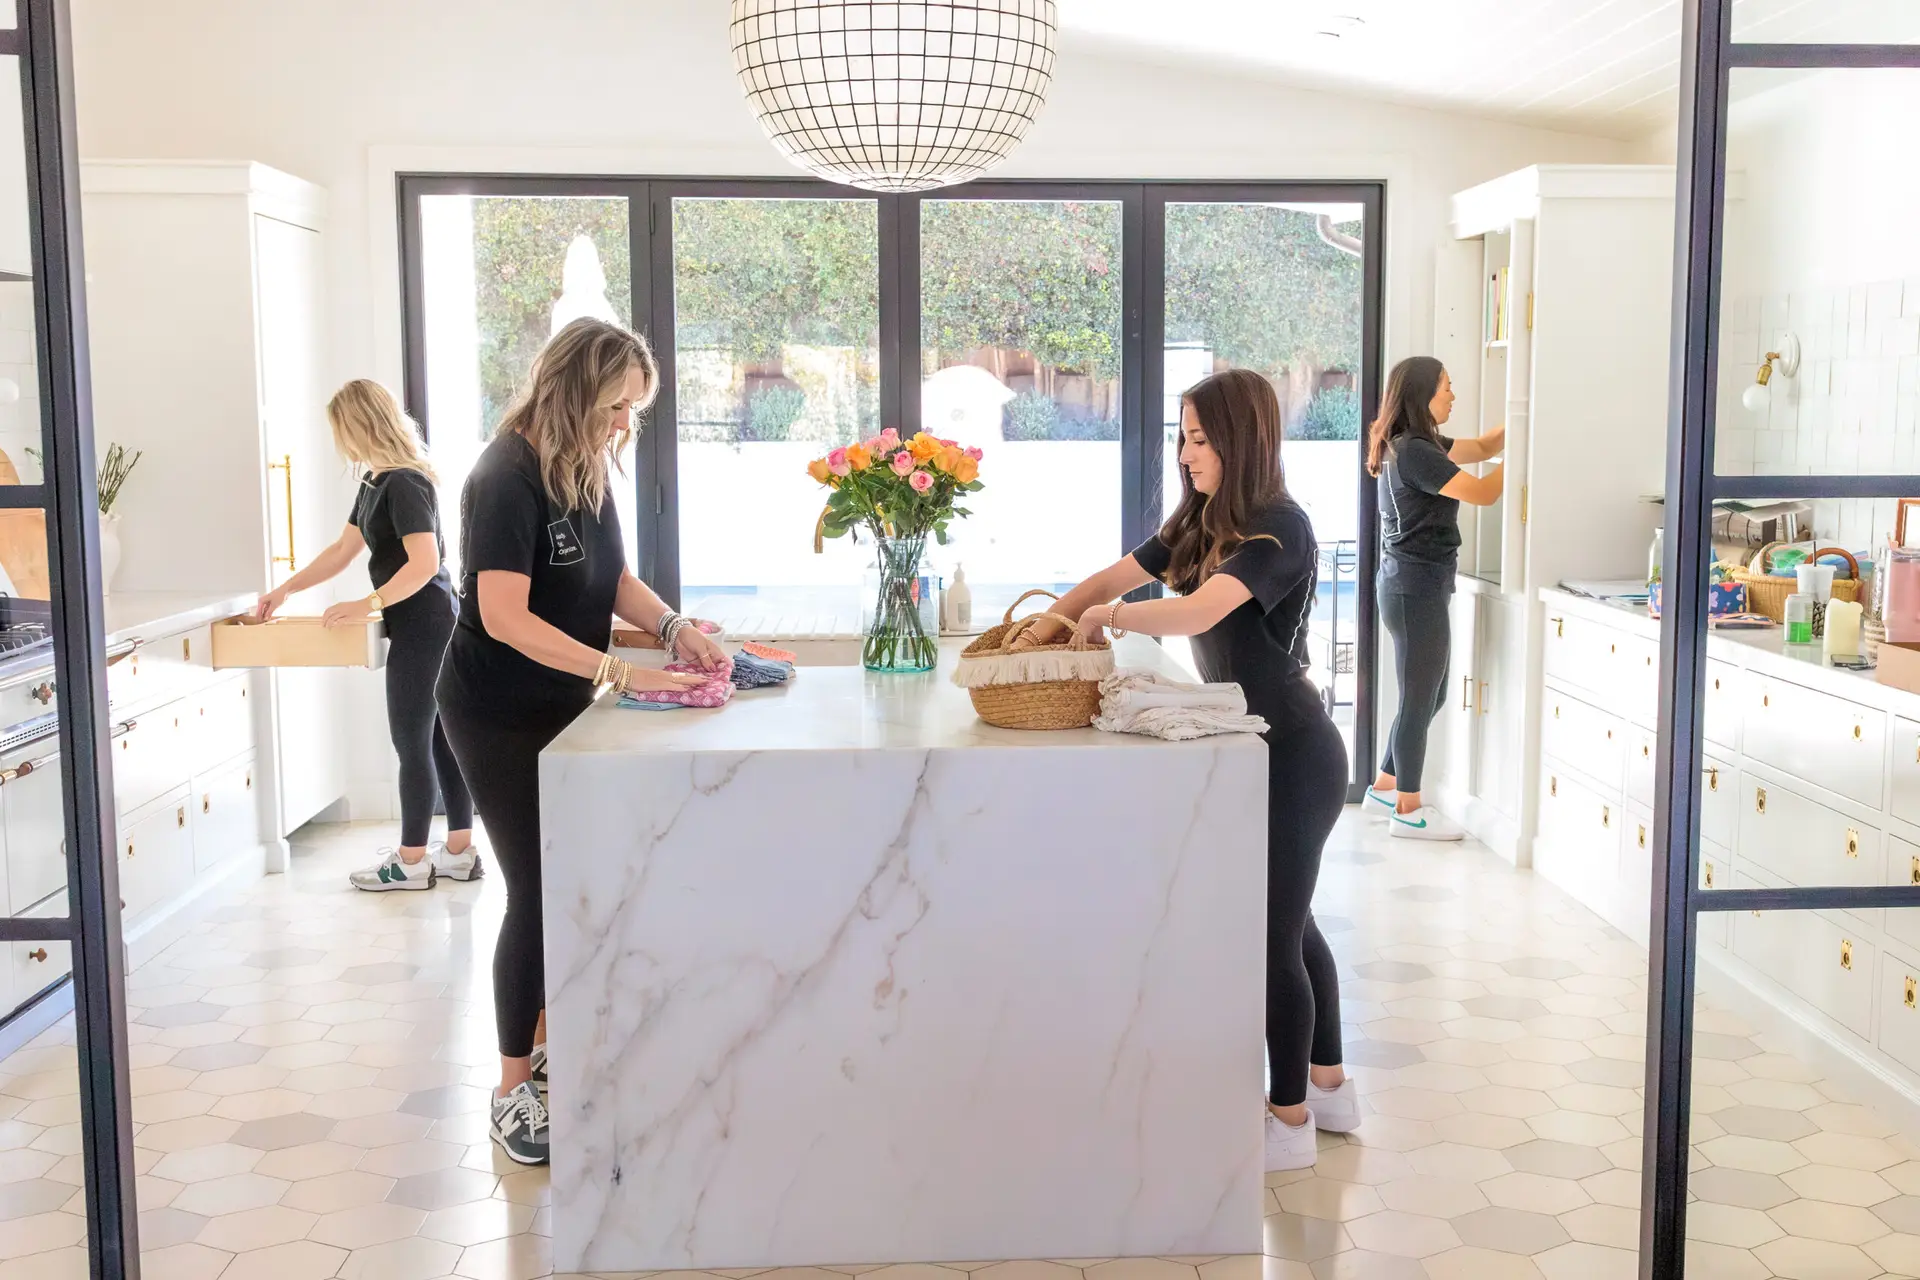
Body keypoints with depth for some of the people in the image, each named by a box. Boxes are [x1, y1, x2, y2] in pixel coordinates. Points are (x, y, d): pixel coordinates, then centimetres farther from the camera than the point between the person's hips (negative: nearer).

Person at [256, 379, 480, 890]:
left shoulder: (404, 483, -17)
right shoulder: (376, 481, 13)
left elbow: (424, 562, -25)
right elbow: (342, 550, 19)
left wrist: (369, 605, -26)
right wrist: (283, 591, 17)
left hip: (422, 624, -10)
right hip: (428, 624, 10)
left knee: (412, 741, -1)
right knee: (439, 736, 12)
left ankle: (411, 862, 8)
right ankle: (460, 851, 18)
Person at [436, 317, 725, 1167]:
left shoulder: (587, 471, 2)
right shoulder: (506, 477, -23)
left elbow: (615, 578, 9)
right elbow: (505, 617, -30)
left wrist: (675, 630, -10)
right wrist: (624, 675, -35)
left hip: (560, 707, 8)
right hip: (498, 715, -8)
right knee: (536, 891, -5)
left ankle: (548, 1041, 31)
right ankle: (513, 1089, 8)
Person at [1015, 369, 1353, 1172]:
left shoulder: (1278, 528, -21)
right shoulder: (1202, 524, 7)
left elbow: (1192, 615, -33)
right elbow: (1119, 575, 13)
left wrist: (1108, 615, -18)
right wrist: (1053, 619, -1)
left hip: (1294, 757, -9)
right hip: (1257, 750, 9)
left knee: (1274, 934, -1)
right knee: (1288, 923, 19)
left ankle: (1290, 1121, 13)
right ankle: (1329, 1087, 35)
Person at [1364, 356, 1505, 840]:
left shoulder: (1417, 446, 13)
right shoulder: (1414, 452, -18)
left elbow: (1481, 447, 20)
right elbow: (1482, 493, -18)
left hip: (1414, 586, 10)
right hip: (1417, 588, -10)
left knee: (1429, 694, 18)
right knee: (1419, 698, -1)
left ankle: (1385, 786, 28)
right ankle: (1408, 810, 9)